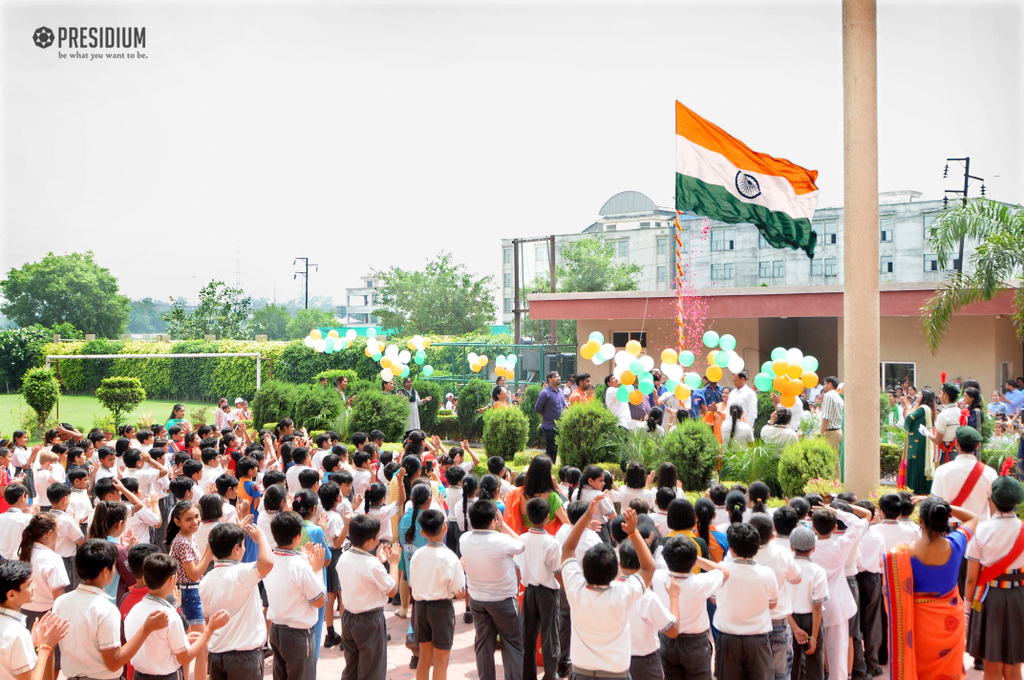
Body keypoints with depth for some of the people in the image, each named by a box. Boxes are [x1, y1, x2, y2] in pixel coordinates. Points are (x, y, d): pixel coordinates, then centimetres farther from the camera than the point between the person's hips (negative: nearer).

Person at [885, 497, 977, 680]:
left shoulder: (905, 553, -20)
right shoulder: (955, 545, -14)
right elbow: (973, 518, 6)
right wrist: (941, 506, 1)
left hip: (920, 620, -1)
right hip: (950, 619, 2)